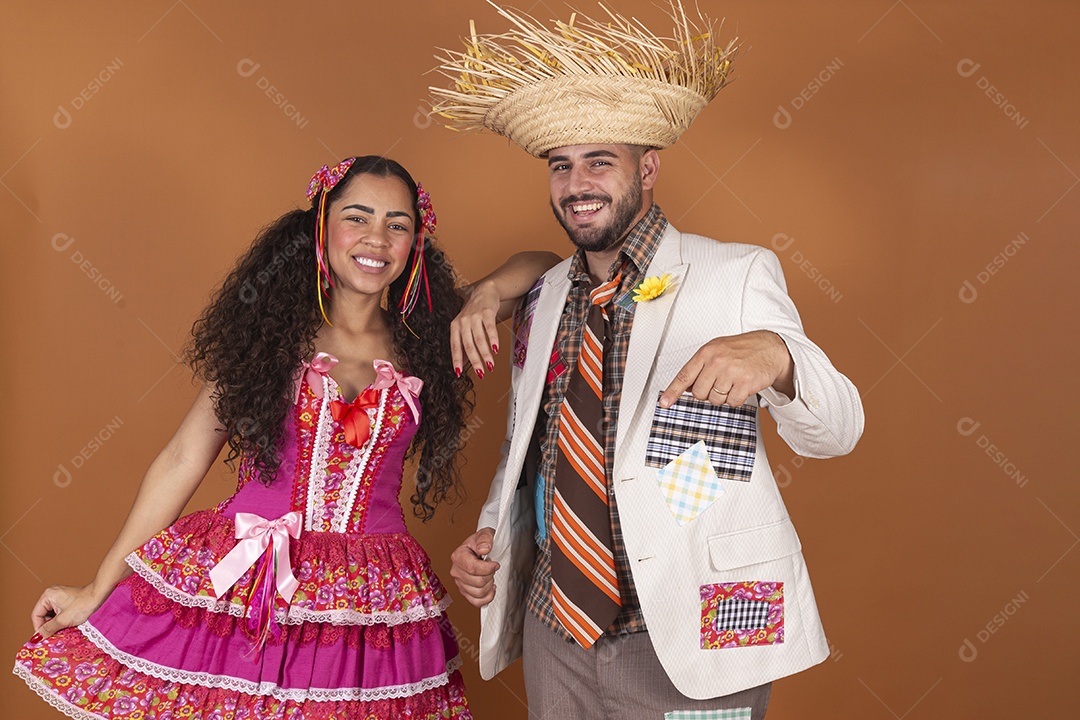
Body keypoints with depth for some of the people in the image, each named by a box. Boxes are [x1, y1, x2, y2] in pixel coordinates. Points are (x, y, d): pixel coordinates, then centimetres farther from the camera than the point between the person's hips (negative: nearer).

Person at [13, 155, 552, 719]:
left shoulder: (423, 346, 3)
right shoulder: (268, 333, 0)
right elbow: (182, 459, 0)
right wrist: (96, 590, 3)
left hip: (370, 605, 1)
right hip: (238, 585, -1)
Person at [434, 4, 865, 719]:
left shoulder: (738, 276, -7)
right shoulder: (541, 302, 8)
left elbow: (836, 431, -12)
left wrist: (776, 357, -32)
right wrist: (491, 534, 1)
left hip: (691, 643, -4)